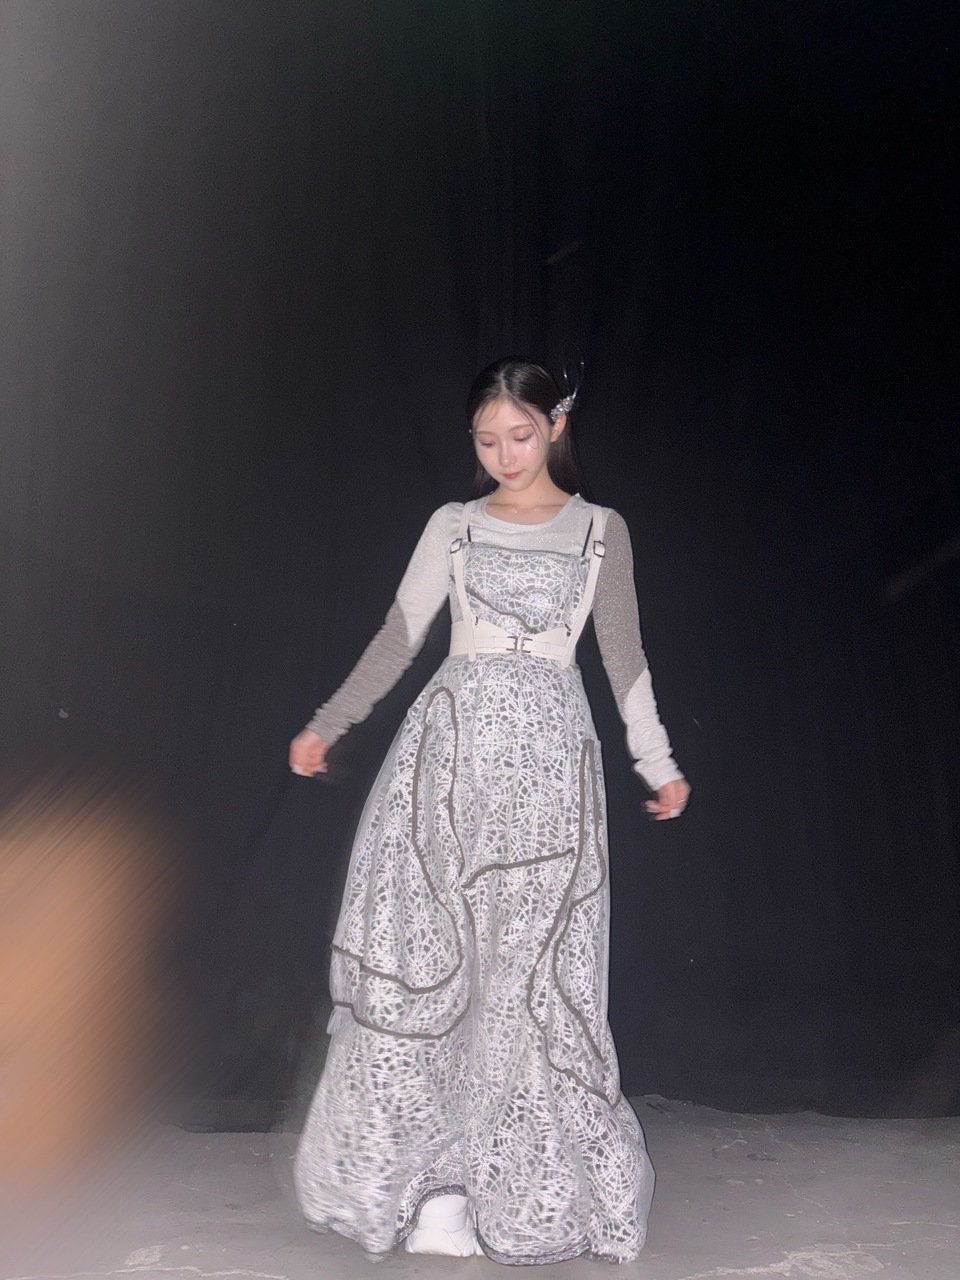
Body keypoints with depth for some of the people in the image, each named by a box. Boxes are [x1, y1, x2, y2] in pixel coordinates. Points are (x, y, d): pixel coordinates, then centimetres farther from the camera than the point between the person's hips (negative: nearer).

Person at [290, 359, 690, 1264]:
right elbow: (399, 638, 10)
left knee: (532, 962, 0)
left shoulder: (601, 530, 11)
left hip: (548, 754, -1)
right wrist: (326, 726, 6)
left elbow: (624, 657, 12)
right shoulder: (453, 525, 12)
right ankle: (424, 1169, 10)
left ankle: (523, 1181, 14)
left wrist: (659, 764, 9)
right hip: (450, 740, 1)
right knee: (424, 951, -3)